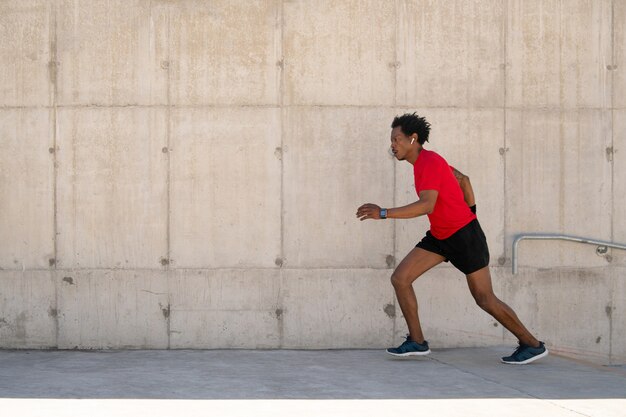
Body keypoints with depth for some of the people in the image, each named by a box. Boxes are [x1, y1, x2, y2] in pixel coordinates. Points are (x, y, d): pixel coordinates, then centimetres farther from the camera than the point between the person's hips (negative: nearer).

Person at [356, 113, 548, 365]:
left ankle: (532, 345, 12)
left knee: (485, 299, -3)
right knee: (400, 278, -2)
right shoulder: (425, 161, 9)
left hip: (464, 235, -9)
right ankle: (417, 342, 5)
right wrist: (469, 213, 21)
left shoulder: (429, 163, -21)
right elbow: (462, 179, 20)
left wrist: (383, 213, -34)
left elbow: (426, 205, -34)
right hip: (439, 237, 9)